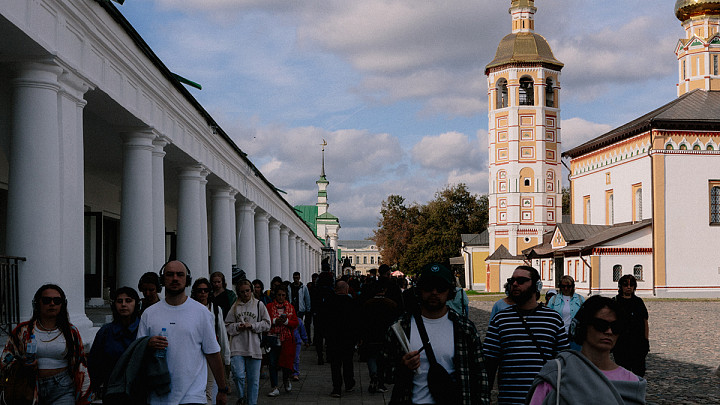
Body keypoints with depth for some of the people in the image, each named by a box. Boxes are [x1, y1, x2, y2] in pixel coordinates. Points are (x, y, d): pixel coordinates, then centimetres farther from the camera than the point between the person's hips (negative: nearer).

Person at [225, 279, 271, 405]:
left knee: (253, 379, 3)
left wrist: (252, 326, -7)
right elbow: (227, 326, 11)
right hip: (237, 347, 0)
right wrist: (237, 327, -8)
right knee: (238, 375, -12)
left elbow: (267, 324, 5)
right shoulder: (235, 306, 8)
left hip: (254, 347, 0)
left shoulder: (259, 305, 6)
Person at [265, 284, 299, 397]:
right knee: (273, 363, -4)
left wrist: (286, 321, -11)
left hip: (286, 340, 1)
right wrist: (275, 321, -16)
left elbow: (295, 323, 6)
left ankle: (286, 380, 31)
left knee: (286, 361, 0)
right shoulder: (269, 306, 5)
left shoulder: (290, 307, 11)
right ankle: (275, 387, 2)